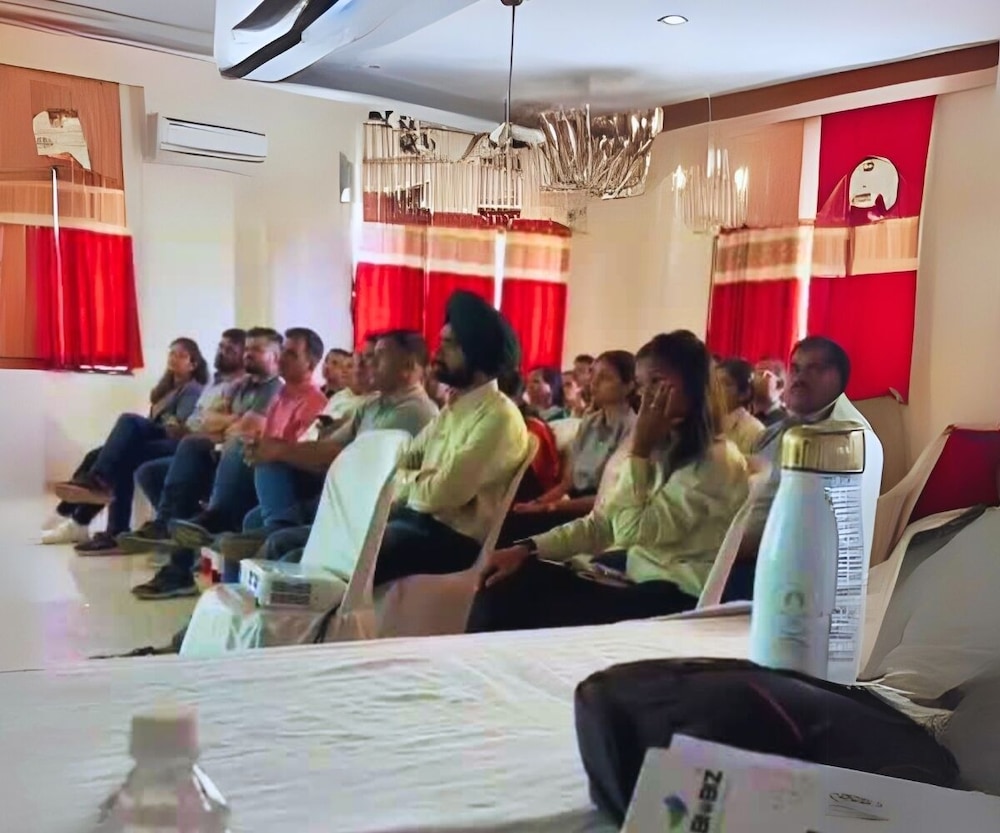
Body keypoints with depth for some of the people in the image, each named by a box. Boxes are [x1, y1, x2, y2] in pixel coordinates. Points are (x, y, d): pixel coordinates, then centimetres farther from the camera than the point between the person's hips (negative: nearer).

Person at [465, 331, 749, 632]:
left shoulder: (718, 460, -12)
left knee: (538, 615, -21)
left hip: (674, 596, -8)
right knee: (507, 584, -11)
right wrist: (527, 548, 0)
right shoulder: (662, 448, 14)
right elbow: (600, 523, 11)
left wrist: (639, 449, -14)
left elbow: (632, 532, -17)